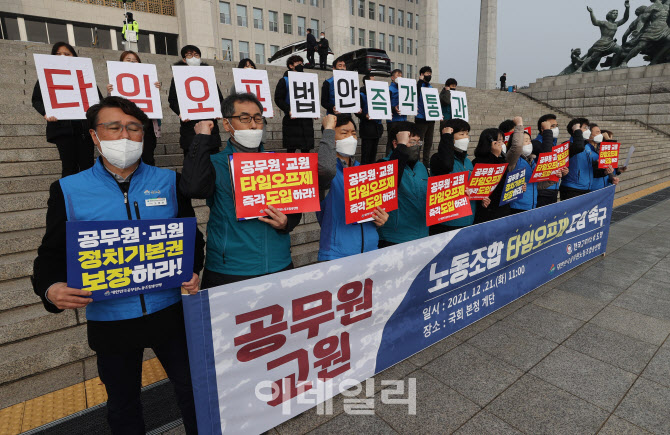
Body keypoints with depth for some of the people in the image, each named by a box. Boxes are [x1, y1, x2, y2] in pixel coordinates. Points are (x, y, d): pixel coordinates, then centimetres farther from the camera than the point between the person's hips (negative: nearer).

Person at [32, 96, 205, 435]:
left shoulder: (168, 181, -1)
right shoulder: (69, 190, -2)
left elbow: (192, 236, 5)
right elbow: (51, 254, 3)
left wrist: (193, 272, -12)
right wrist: (50, 289, -17)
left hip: (169, 311, 0)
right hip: (110, 321, 0)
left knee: (193, 390, 14)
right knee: (122, 405, 22)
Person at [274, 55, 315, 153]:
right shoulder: (284, 81, 4)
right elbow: (278, 99, -4)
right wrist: (288, 111, -19)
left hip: (306, 118, 4)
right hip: (292, 119, -4)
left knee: (306, 148, 3)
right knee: (291, 149, -5)